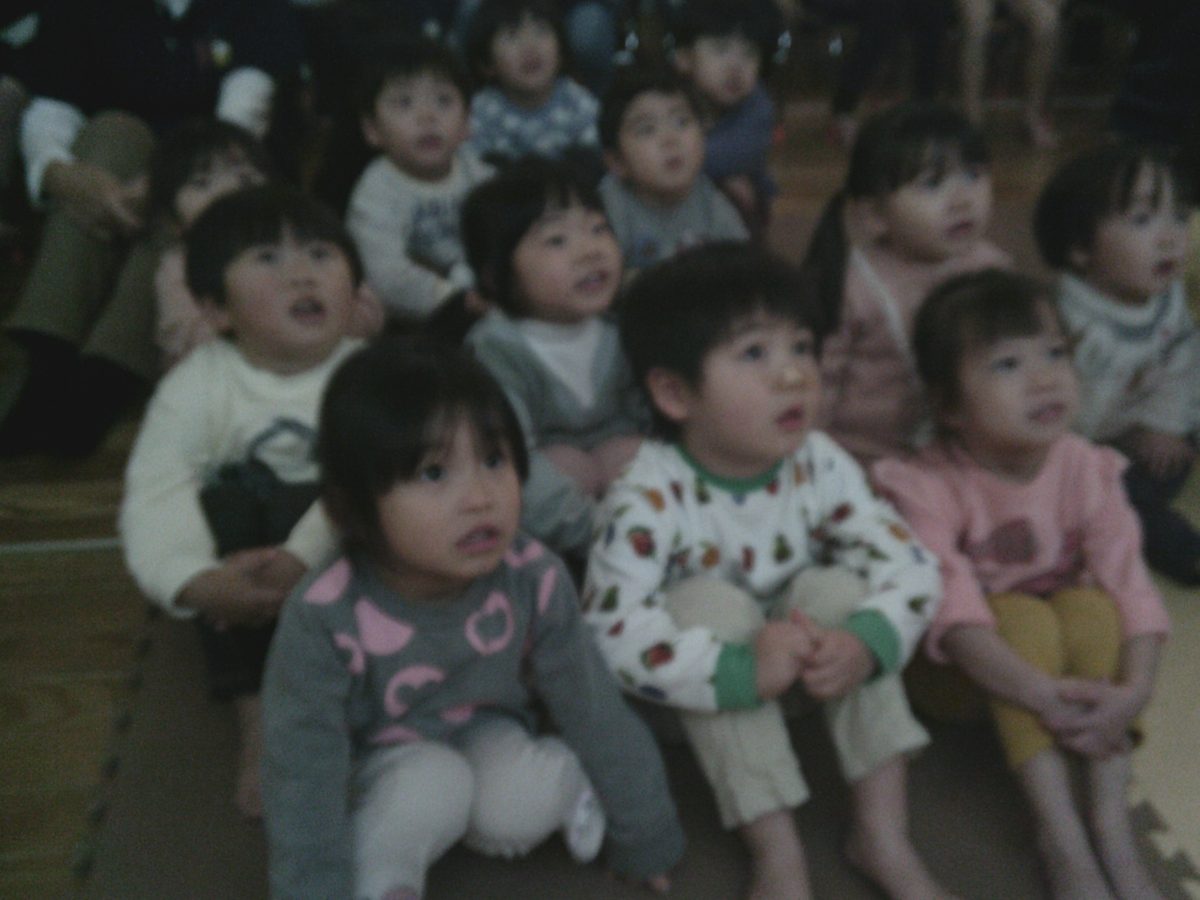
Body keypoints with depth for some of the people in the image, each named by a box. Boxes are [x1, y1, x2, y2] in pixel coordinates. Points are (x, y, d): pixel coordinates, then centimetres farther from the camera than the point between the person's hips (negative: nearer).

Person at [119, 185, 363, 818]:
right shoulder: (198, 383, -10)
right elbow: (156, 493, -19)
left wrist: (305, 556, -38)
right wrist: (196, 580, -37)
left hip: (339, 548, 0)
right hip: (240, 558, 0)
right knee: (227, 498, -29)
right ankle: (255, 707, -29)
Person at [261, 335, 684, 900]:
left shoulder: (533, 580, -25)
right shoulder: (324, 619, -32)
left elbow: (597, 716, -12)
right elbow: (304, 780, -24)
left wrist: (646, 842, -1)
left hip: (486, 735, 3)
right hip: (381, 764, -3)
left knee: (516, 808, -26)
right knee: (425, 784, -33)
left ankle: (561, 787, 3)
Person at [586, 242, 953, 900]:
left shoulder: (820, 467, -16)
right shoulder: (648, 501, -29)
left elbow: (909, 566, -17)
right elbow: (612, 635, -36)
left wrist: (866, 643, -37)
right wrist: (740, 671, -45)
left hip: (804, 662, 4)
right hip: (703, 700, -3)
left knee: (835, 587, -24)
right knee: (710, 603, -32)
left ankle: (883, 834, -17)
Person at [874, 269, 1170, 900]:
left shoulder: (1086, 469, -13)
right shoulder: (930, 488, -24)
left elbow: (1129, 585, -19)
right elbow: (952, 608, -33)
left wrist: (1133, 690, -35)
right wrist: (1041, 694, -42)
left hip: (1076, 660, 4)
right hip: (963, 672, -3)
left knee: (1090, 604, -26)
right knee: (1024, 617, -32)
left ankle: (1110, 818, -24)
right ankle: (1059, 832, -29)